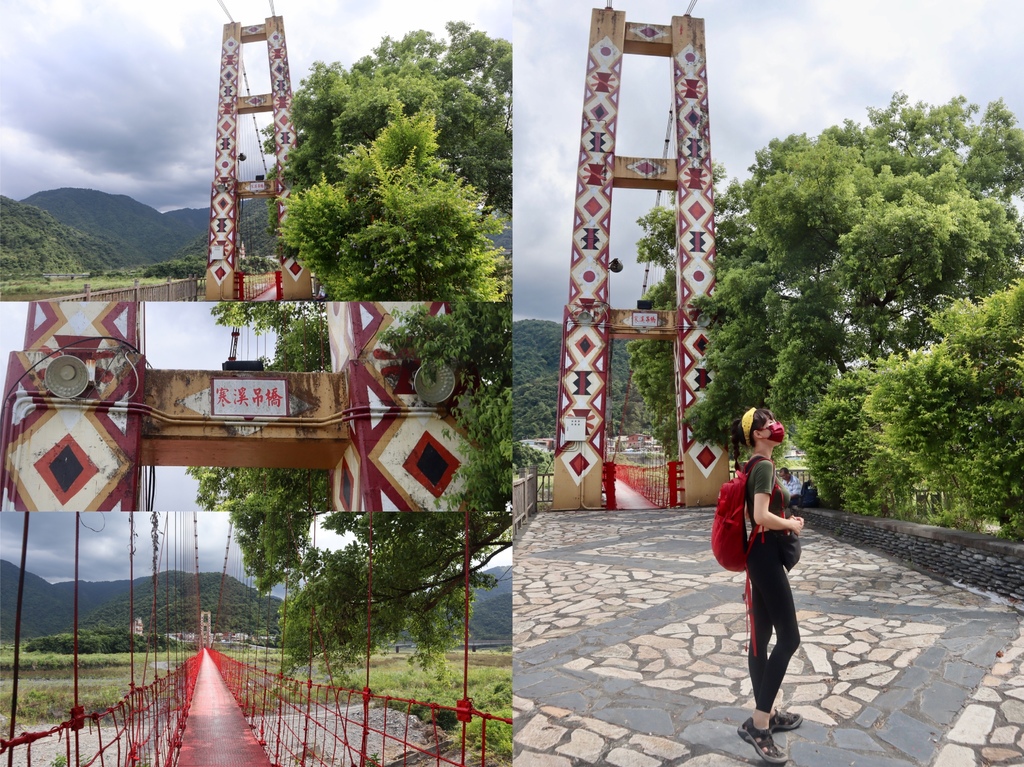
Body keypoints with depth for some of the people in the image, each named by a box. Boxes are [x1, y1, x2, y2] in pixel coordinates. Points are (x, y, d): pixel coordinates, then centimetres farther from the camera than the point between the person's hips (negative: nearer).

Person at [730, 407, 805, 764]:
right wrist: (792, 524, -10)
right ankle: (757, 723, -5)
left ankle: (766, 712, 23)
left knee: (761, 635, 13)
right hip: (766, 555, -10)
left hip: (761, 553, 10)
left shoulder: (755, 465, 14)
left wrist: (785, 523, 12)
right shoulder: (765, 465, -16)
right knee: (788, 637, -7)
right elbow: (761, 516, -26)